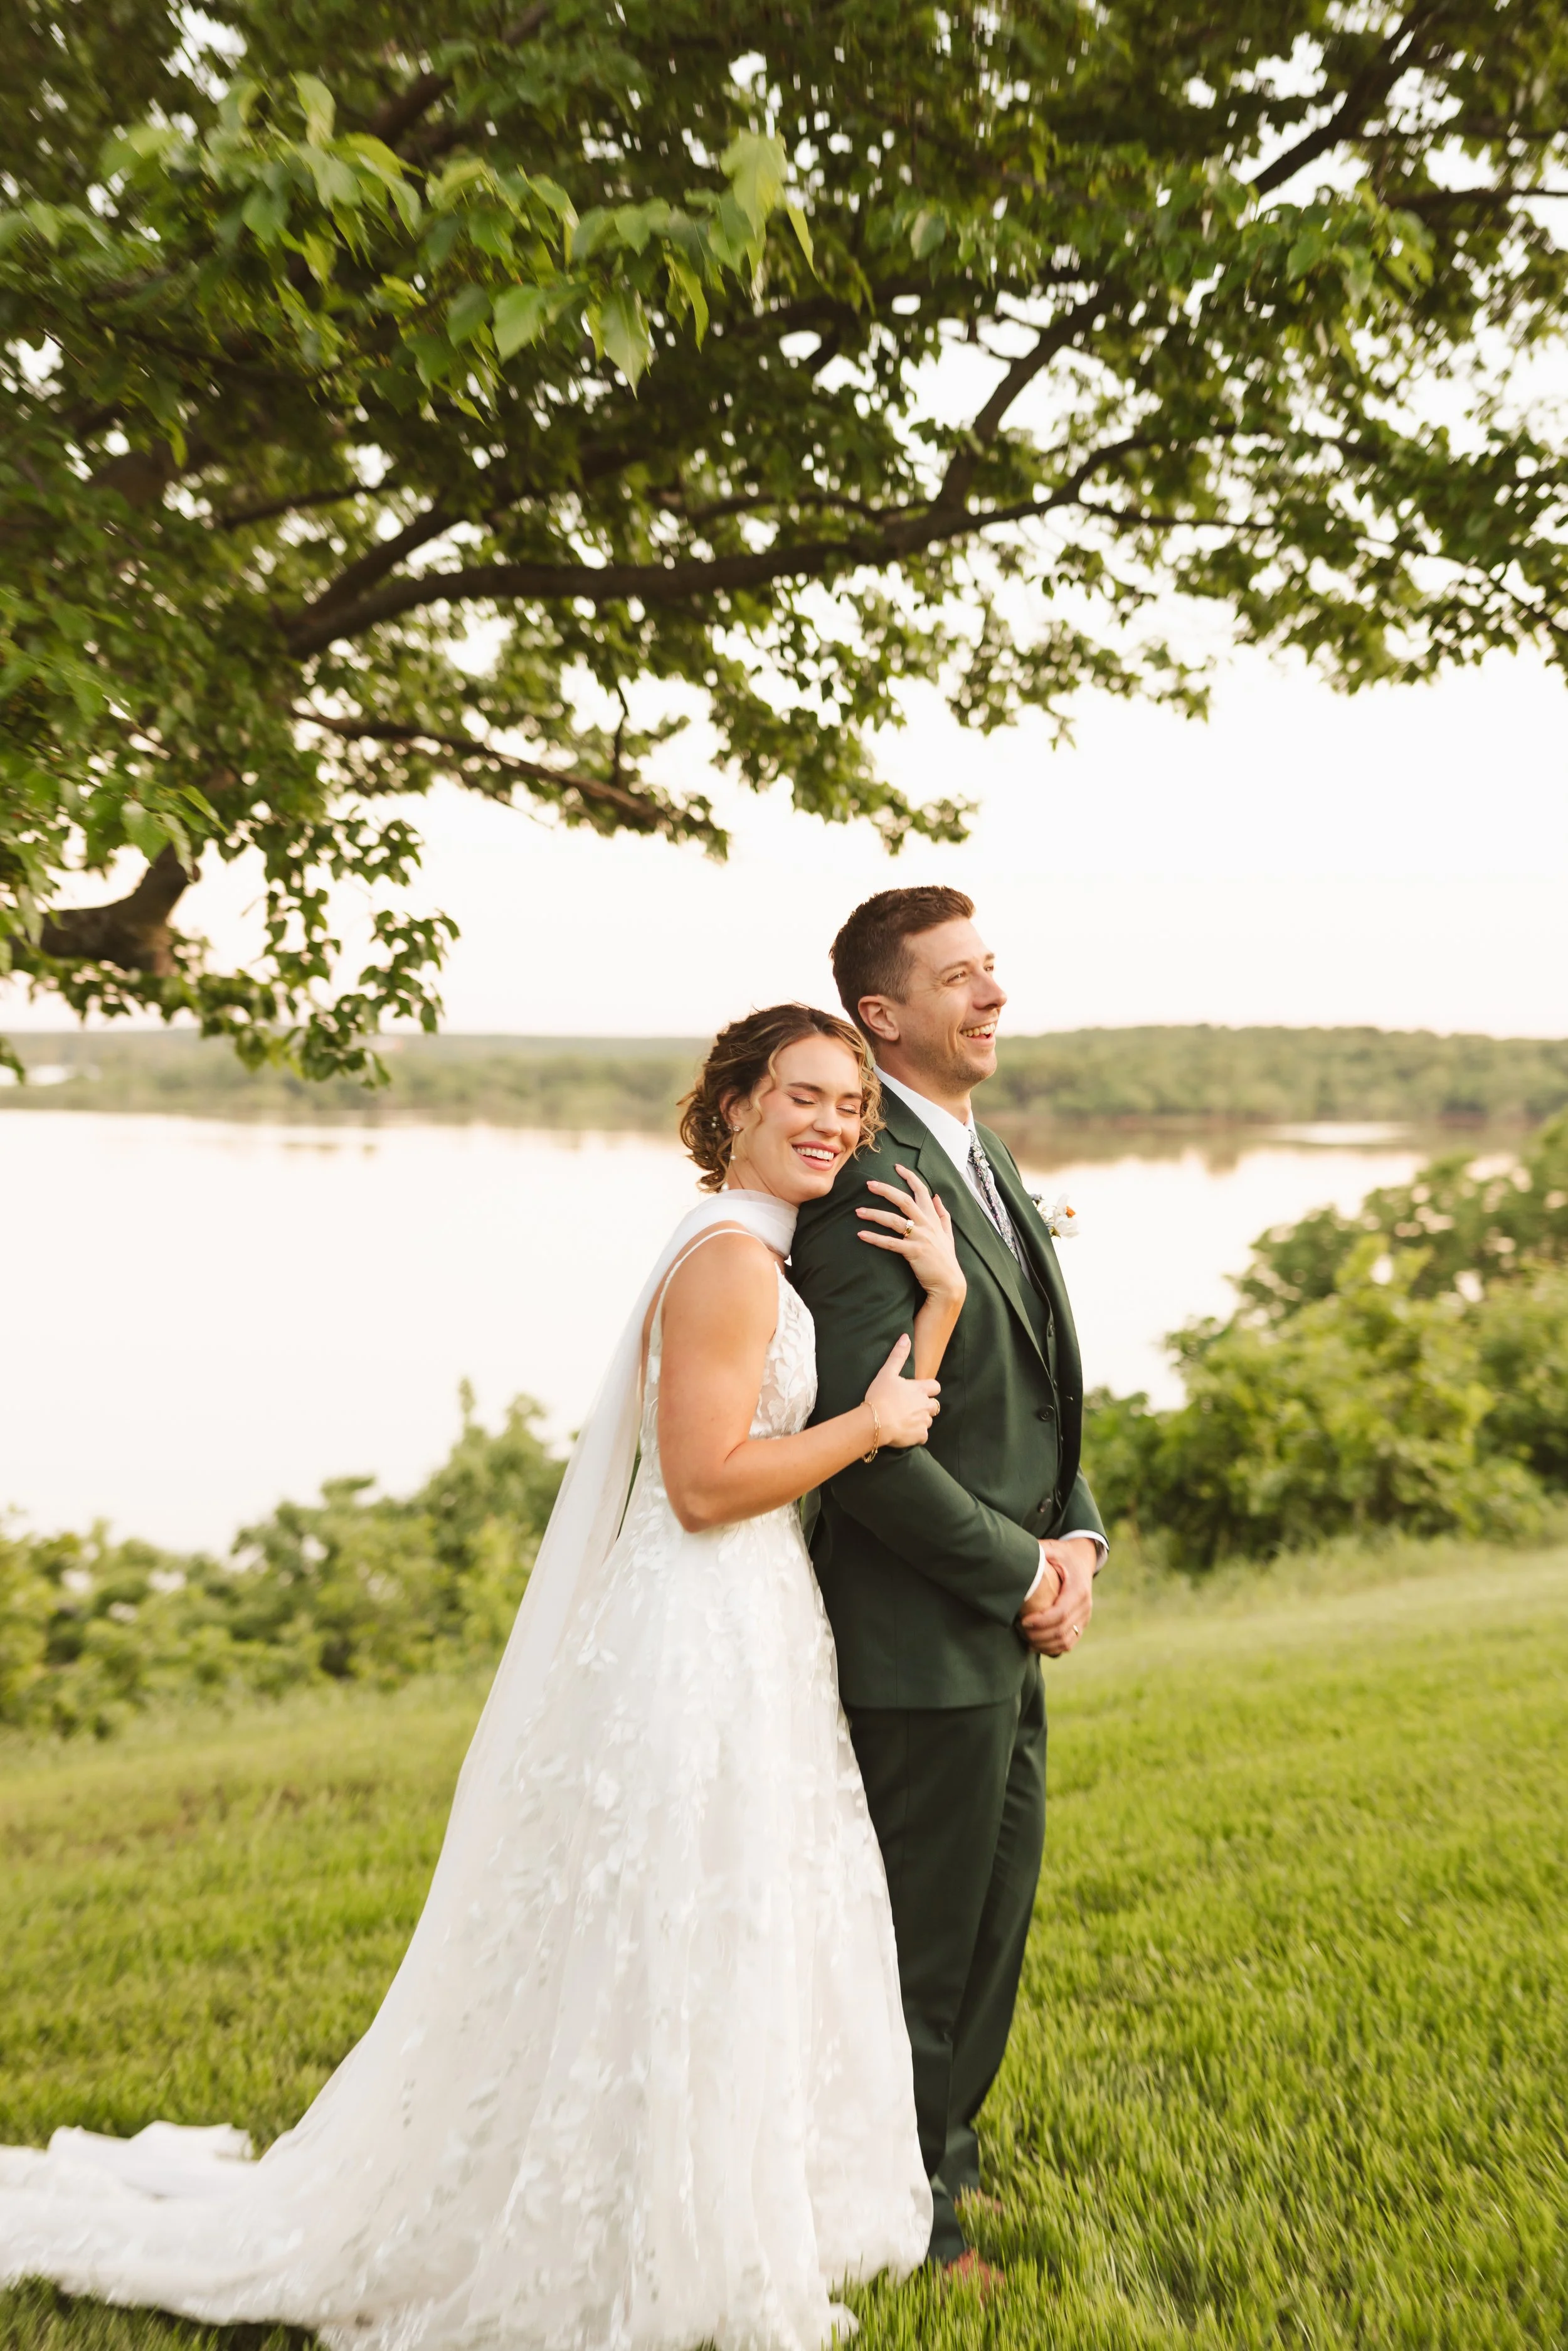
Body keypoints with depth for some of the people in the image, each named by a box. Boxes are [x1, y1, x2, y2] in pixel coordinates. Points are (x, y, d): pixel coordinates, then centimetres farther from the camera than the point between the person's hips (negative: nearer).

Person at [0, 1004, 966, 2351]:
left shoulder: (769, 1260, 13)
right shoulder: (728, 1260, -17)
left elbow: (889, 1438, 8)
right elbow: (708, 1484, -23)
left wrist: (942, 1296, -2)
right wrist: (871, 1425, -12)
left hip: (753, 1640, 10)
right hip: (703, 1647, -10)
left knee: (731, 1952, 20)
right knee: (685, 1951, 4)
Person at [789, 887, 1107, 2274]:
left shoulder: (985, 1160, 12)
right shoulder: (867, 1185, -20)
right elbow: (865, 1441, -24)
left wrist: (1077, 1538, 0)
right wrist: (1021, 1575, -15)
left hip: (1010, 1631, 9)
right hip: (926, 1635, -9)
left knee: (996, 1911, 22)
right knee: (922, 1936, 7)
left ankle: (946, 2148, 42)